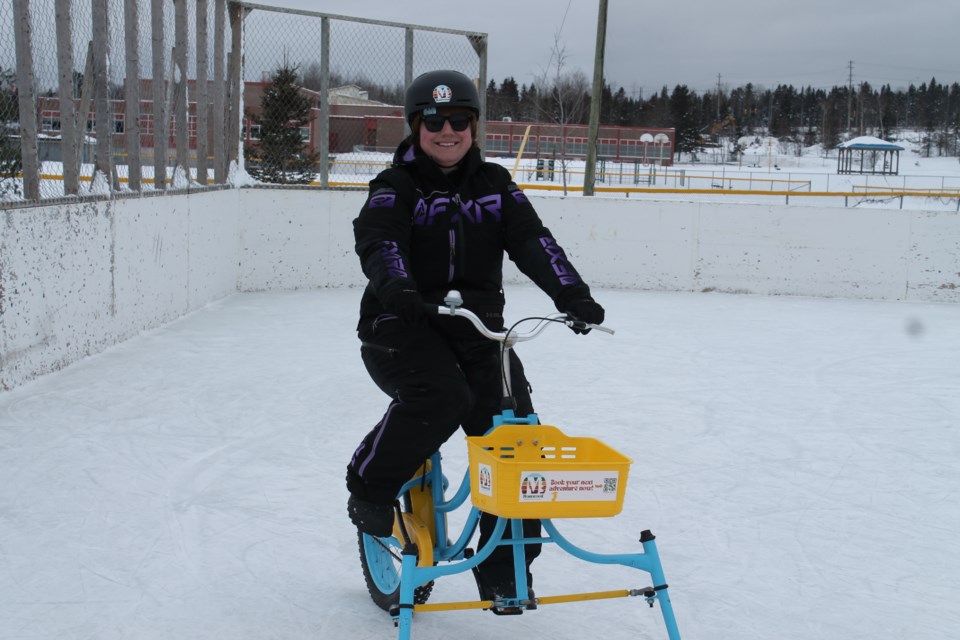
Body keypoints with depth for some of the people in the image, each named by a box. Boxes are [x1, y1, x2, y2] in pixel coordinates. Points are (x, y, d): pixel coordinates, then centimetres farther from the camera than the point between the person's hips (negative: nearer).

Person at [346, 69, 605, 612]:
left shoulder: (495, 185, 9)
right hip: (402, 327, -3)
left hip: (477, 331, 4)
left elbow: (533, 241, -6)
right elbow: (379, 239, -21)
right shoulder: (396, 186, 0)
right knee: (441, 398, -33)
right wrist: (396, 286, -44)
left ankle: (505, 567, 5)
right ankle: (371, 486, -6)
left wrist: (573, 294, -24)